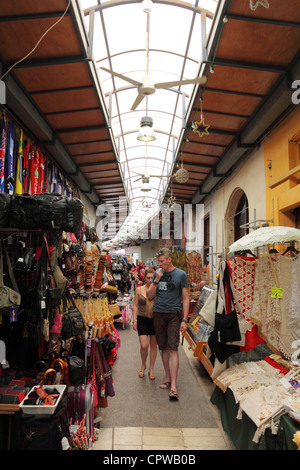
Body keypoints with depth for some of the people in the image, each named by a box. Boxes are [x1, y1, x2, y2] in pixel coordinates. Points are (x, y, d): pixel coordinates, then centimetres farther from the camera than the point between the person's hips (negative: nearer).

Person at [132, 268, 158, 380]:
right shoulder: (139, 289, 1)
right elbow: (135, 306, 4)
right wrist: (134, 320, -2)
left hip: (155, 320, 1)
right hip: (142, 319, -1)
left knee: (153, 345, 9)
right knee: (144, 345, -7)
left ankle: (151, 369, 25)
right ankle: (143, 365, 23)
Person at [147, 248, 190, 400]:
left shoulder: (181, 274, -2)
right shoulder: (157, 273, 9)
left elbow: (185, 298, 0)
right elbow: (150, 296, 8)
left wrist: (184, 320, -6)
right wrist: (156, 280, -7)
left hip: (174, 314, -3)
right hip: (158, 314, 4)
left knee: (172, 349, -8)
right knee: (164, 348, 9)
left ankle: (173, 386, -6)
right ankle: (168, 378, 23)